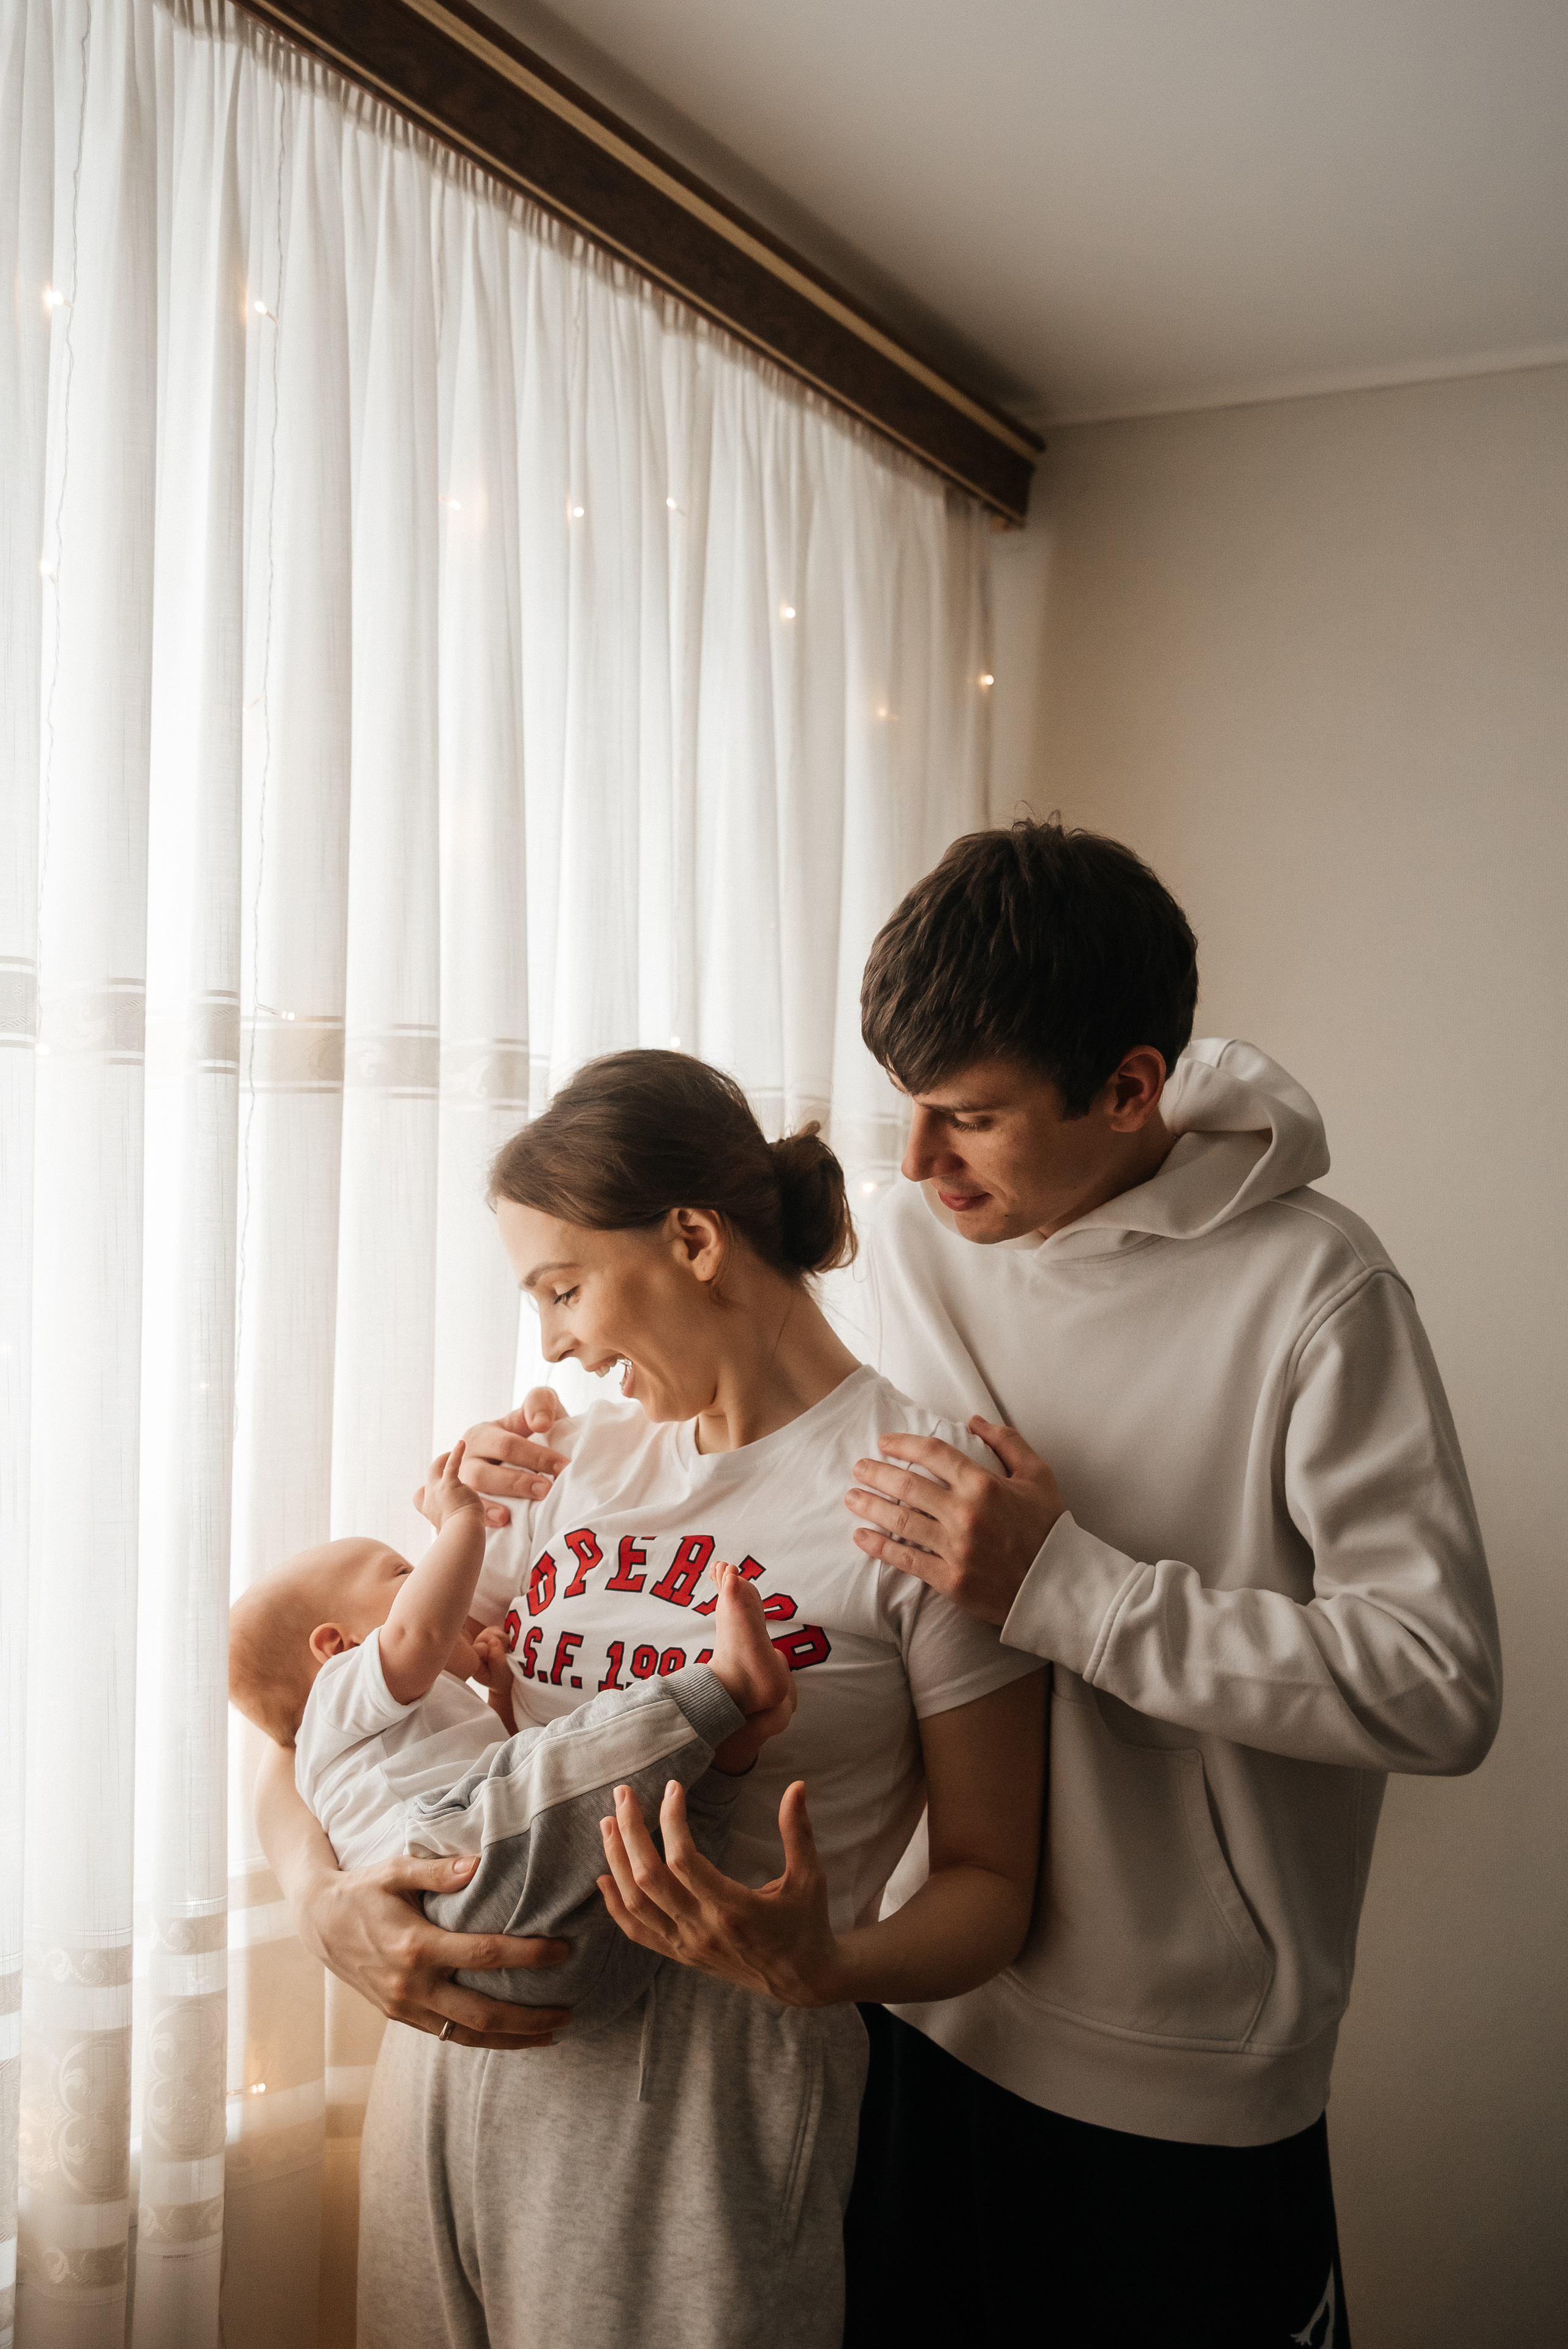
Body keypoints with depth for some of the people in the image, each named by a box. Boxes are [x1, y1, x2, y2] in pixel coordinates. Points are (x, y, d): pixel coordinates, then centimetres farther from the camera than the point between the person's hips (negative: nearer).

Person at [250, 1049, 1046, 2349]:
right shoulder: (570, 1465, 9)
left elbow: (991, 1880, -6)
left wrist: (825, 1969, -26)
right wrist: (325, 1899, -10)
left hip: (704, 2112, -5)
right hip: (449, 2046, 6)